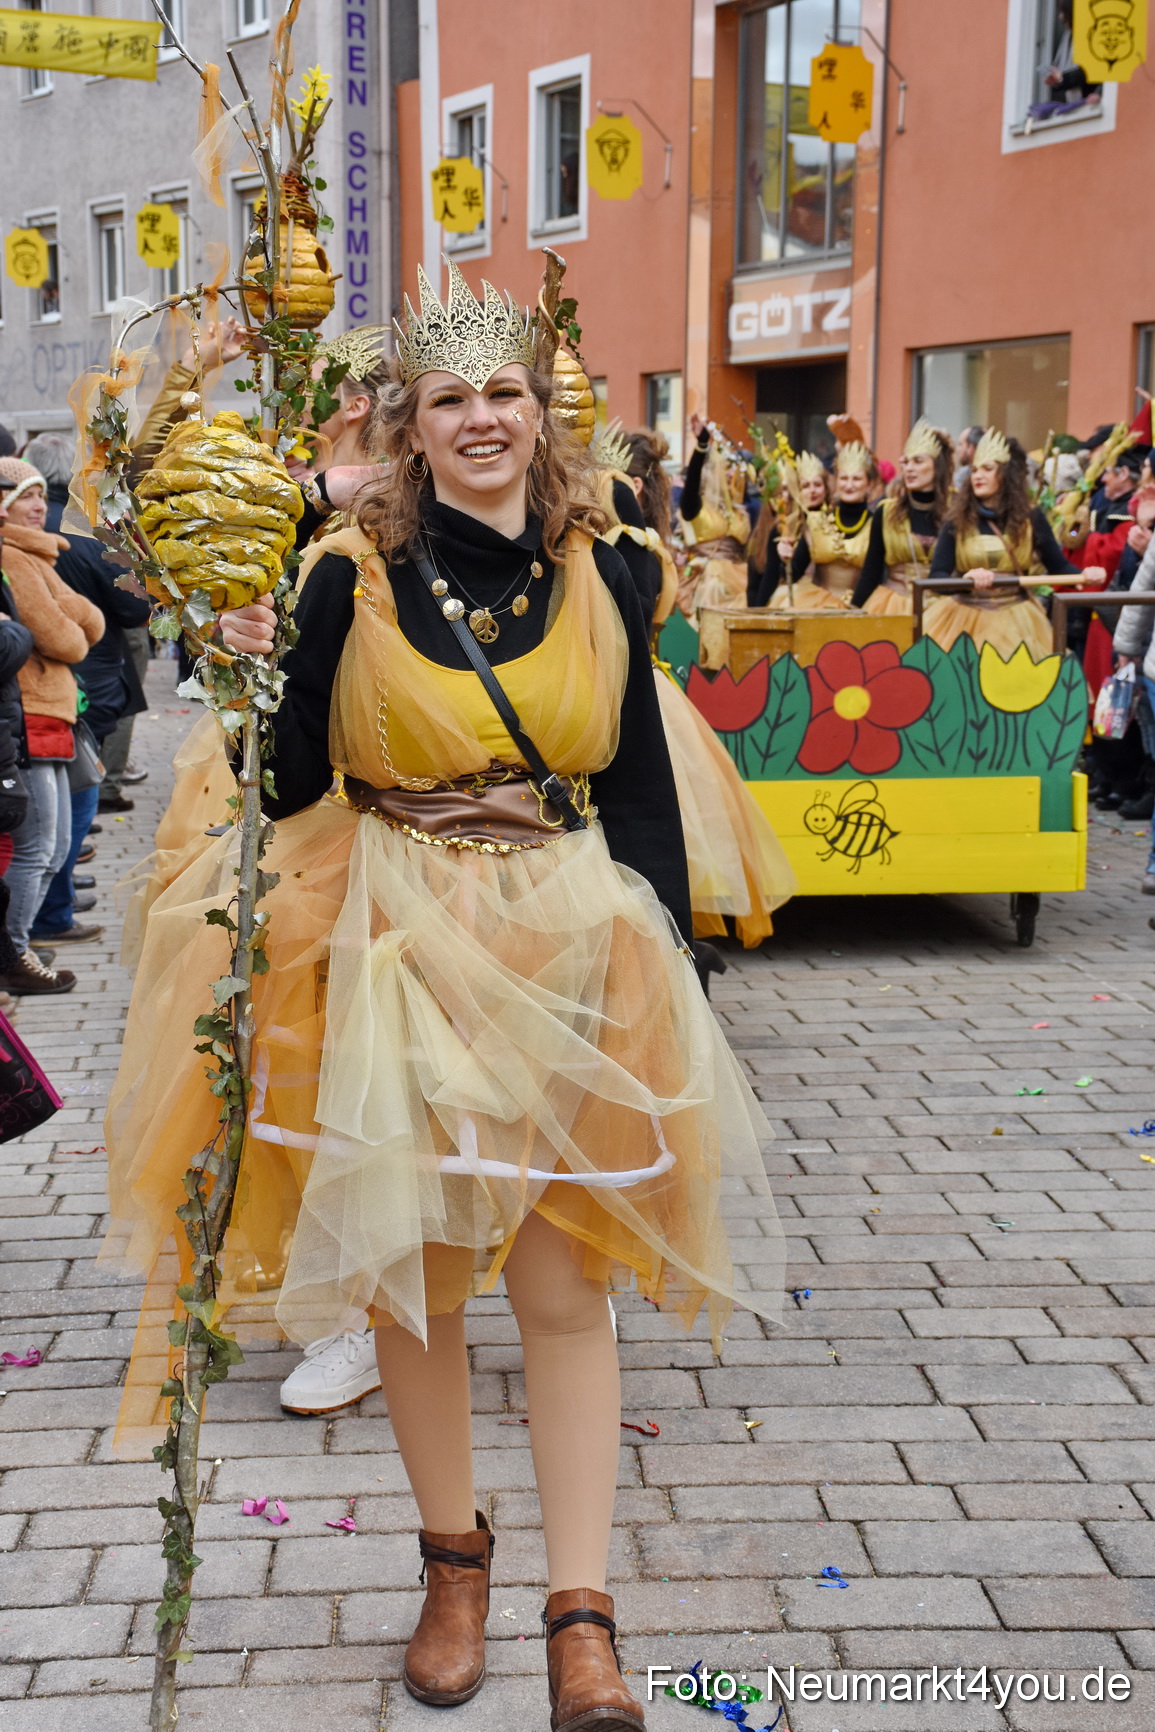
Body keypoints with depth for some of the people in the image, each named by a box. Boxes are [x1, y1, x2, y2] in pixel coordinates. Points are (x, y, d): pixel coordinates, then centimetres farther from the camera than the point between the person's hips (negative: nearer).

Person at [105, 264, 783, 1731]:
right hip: (393, 951, 0)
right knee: (410, 1274, 10)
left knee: (565, 1283, 4)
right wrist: (258, 682, -20)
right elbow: (288, 787, -2)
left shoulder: (597, 581, 3)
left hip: (566, 954, 1)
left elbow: (640, 783, 6)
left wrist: (654, 957, 0)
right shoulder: (354, 576, -3)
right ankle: (452, 1559, 32)